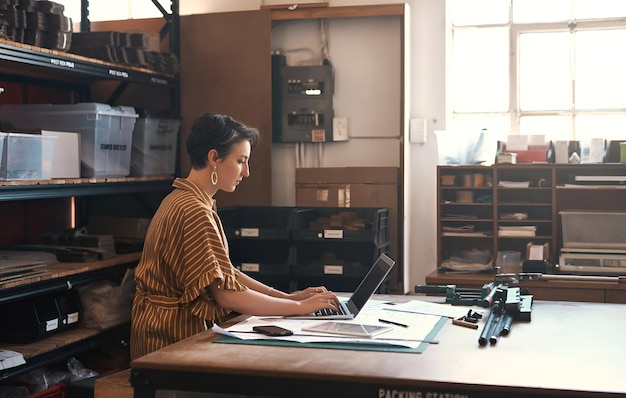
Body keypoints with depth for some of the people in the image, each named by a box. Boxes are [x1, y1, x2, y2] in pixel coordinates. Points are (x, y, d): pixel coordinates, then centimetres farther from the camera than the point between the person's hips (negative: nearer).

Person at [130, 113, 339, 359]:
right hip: (174, 336, -10)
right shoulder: (195, 212, -20)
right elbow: (227, 295, -24)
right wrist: (300, 307, -15)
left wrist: (288, 297, 4)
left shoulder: (180, 200, 12)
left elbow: (224, 272, 11)